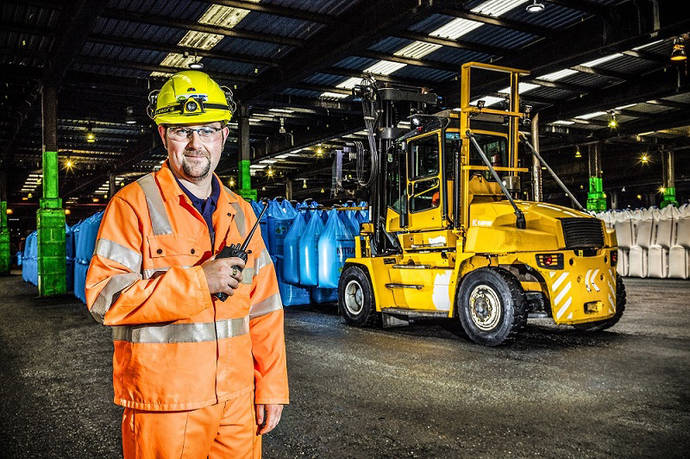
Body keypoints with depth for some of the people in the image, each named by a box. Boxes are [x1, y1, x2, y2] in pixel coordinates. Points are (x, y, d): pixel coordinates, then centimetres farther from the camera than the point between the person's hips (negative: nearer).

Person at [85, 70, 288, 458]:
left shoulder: (240, 212, 9)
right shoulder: (134, 204, -6)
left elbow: (264, 309, 10)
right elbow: (104, 297, -15)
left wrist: (271, 387, 7)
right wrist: (197, 281, -21)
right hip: (164, 405, -4)